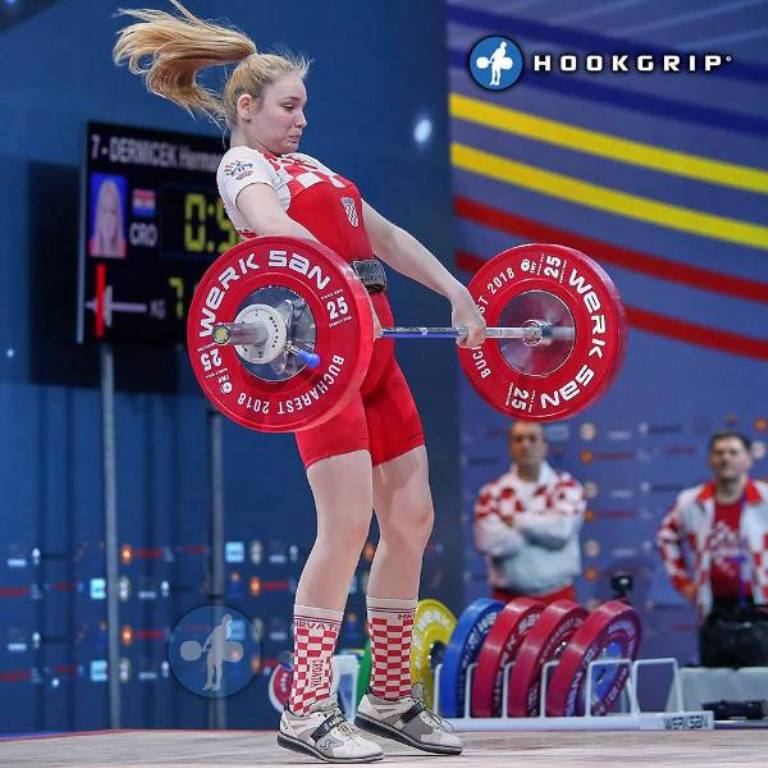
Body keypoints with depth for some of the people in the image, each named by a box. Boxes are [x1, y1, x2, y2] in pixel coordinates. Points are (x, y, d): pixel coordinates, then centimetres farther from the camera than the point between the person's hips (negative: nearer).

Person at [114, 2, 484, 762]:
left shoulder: (311, 167, 26)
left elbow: (385, 236, 29)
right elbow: (270, 225, -21)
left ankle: (390, 698, 13)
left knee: (411, 517, 5)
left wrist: (457, 293, 20)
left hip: (375, 350, 9)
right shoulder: (242, 165, 1)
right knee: (349, 521, -15)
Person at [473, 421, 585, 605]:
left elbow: (563, 527, -13)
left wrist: (517, 520, -5)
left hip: (558, 597, -1)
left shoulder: (565, 486, 6)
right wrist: (542, 528, -6)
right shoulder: (492, 492, 6)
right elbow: (488, 541, -10)